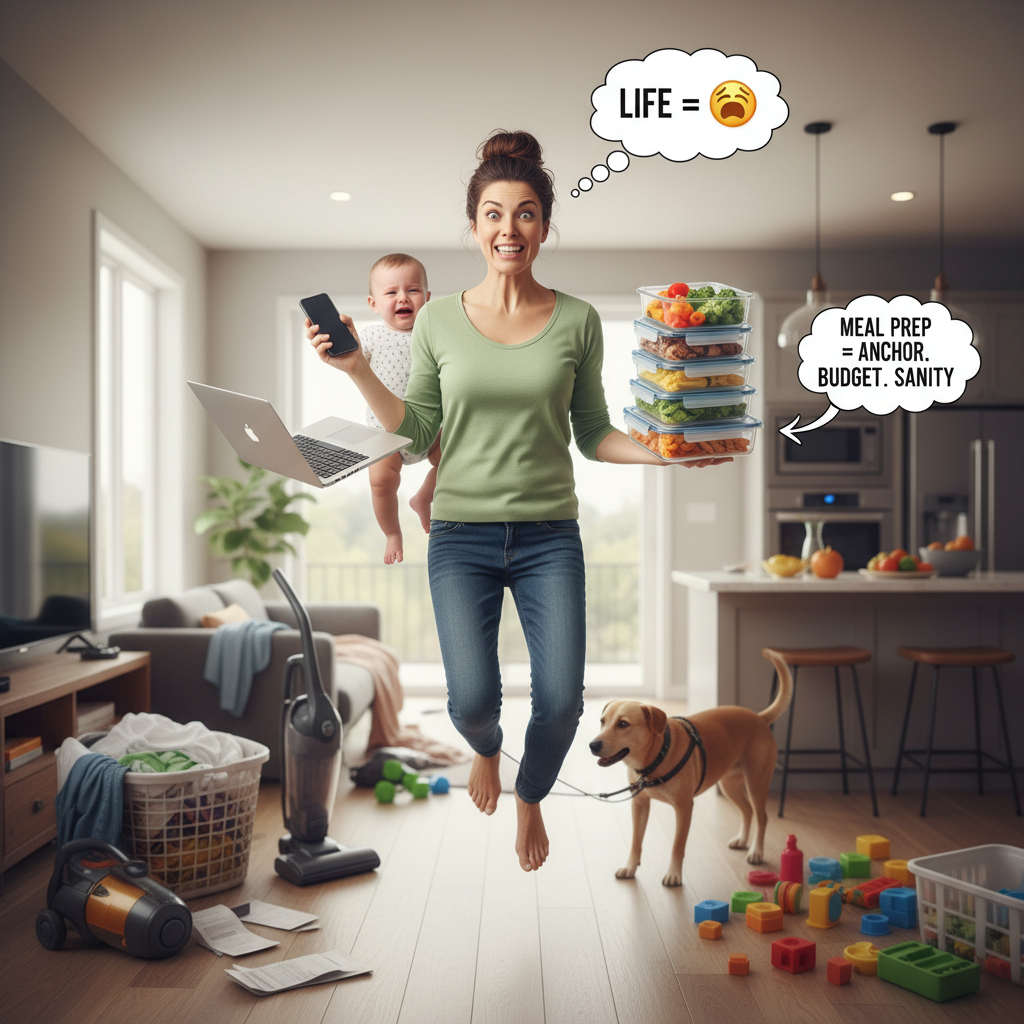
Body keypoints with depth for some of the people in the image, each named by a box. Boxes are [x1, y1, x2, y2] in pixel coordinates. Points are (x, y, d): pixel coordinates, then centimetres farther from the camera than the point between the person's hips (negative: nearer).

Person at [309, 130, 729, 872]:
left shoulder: (578, 321, 2)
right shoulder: (439, 321, 2)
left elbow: (593, 433, 7)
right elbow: (417, 432, 4)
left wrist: (662, 450, -8)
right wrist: (358, 371, -6)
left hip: (549, 537, 1)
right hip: (461, 536, 0)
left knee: (561, 700, -5)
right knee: (472, 699, -10)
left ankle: (531, 797, 32)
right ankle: (486, 749, 32)